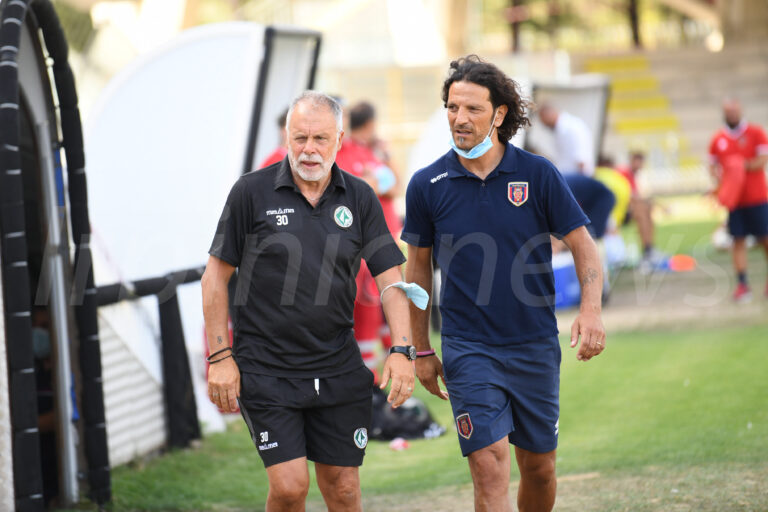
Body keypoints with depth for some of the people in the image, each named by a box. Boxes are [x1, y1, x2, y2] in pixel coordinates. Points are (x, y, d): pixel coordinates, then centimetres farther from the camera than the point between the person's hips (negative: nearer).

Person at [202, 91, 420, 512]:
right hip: (266, 368, -3)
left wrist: (402, 350, -11)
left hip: (339, 368, 3)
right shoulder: (252, 192, -5)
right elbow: (216, 276, 0)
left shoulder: (359, 198, 4)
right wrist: (220, 357, -5)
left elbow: (389, 277, 3)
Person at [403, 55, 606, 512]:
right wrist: (422, 351, 12)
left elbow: (584, 246, 0)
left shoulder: (538, 174, -4)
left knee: (539, 467, 11)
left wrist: (591, 310, -18)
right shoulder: (427, 185, -3)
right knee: (490, 466, -14)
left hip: (536, 346, 1)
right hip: (468, 349, -1)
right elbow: (419, 266, 9)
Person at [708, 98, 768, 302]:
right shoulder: (718, 139, 8)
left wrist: (743, 165, -20)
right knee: (738, 241, -2)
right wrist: (720, 182, -7)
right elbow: (713, 166, 12)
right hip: (734, 199, 2)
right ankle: (742, 285, -2)